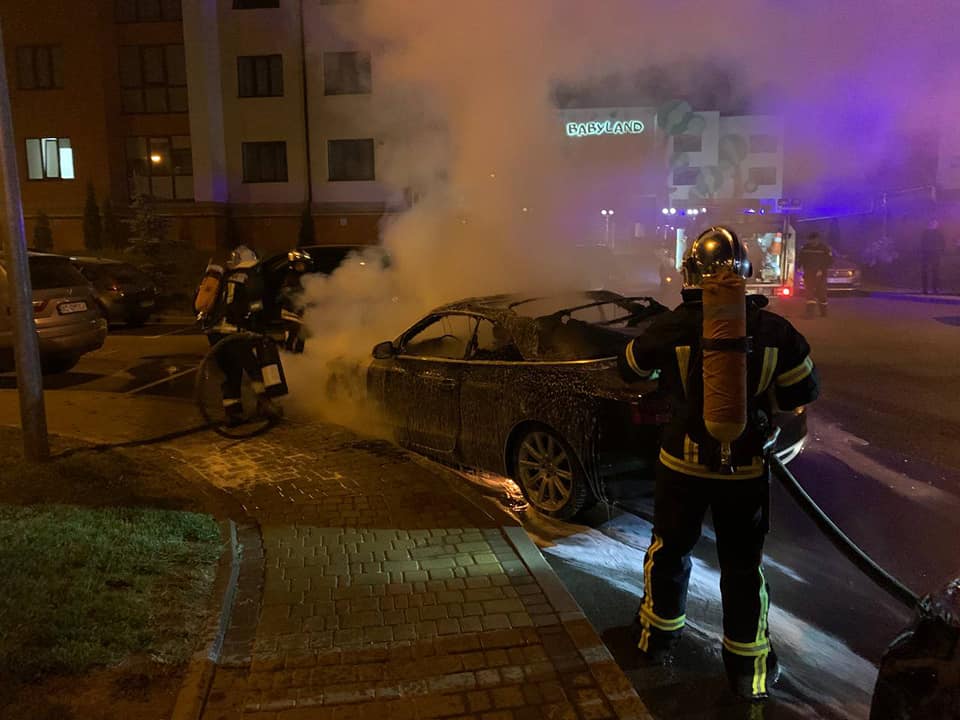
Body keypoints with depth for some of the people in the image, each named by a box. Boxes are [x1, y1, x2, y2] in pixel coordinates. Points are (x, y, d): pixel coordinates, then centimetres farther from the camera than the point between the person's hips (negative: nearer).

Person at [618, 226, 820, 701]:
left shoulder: (673, 327, -15)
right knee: (742, 566, 15)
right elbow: (805, 392, -1)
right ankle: (749, 670, 28)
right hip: (746, 467, 1)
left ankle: (658, 638, 38)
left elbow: (629, 368, 2)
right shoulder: (772, 330, -12)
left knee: (669, 550, 21)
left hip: (683, 462, 0)